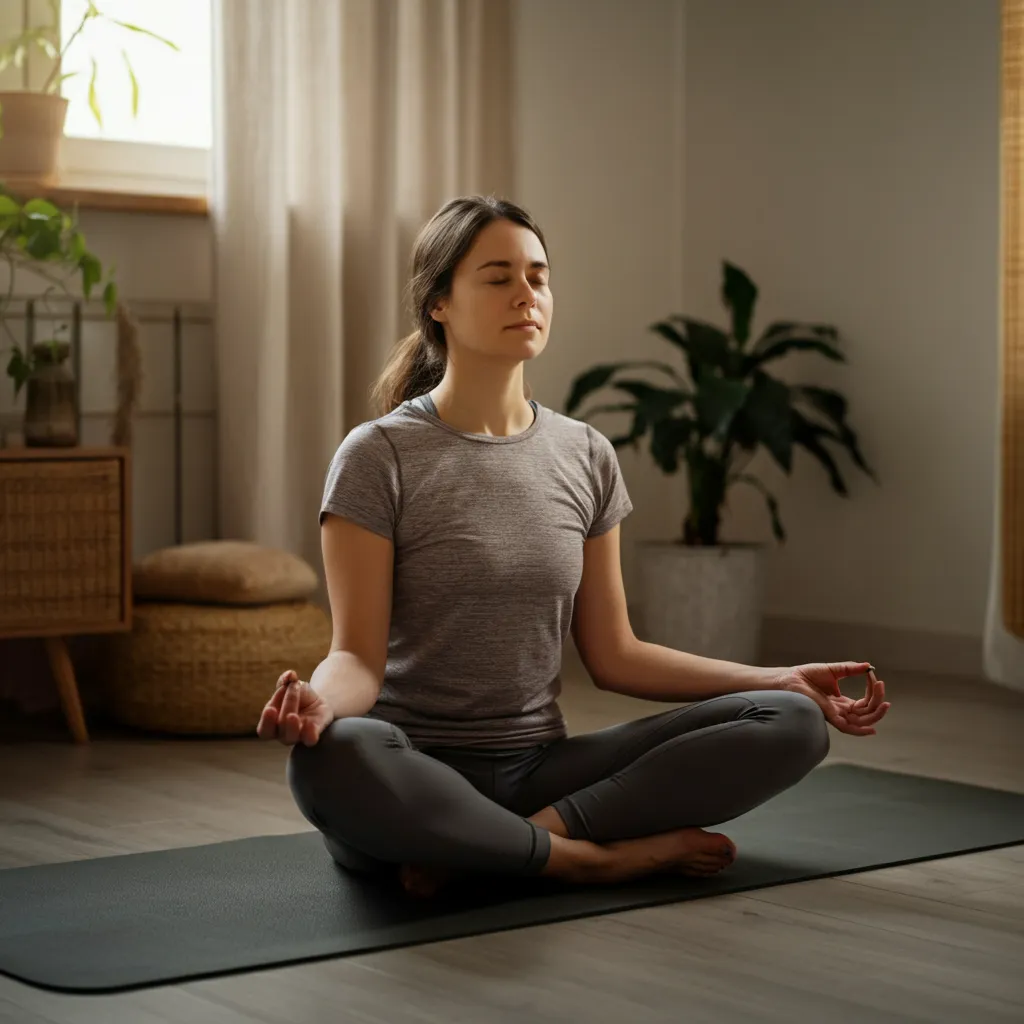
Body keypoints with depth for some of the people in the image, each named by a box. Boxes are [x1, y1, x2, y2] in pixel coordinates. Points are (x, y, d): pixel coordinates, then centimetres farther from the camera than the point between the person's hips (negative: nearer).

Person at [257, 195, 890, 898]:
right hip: (414, 783, -4)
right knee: (330, 759, -41)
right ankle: (603, 855, -21)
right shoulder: (379, 458, -6)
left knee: (793, 724, -13)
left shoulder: (586, 457, 8)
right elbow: (360, 656, -11)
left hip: (540, 771, 4)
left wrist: (784, 679, 3)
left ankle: (540, 829, -21)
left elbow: (613, 654, 10)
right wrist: (318, 700, -36)